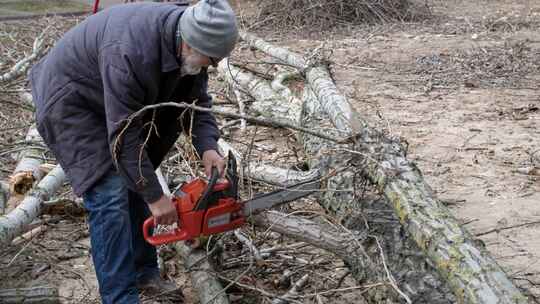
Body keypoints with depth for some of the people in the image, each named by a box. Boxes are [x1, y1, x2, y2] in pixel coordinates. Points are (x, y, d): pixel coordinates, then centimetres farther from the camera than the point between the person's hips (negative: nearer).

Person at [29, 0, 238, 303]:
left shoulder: (190, 40, -15)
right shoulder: (131, 52, -40)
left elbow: (197, 101, -6)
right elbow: (124, 137, -34)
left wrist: (208, 148, -22)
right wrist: (155, 197, -26)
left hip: (118, 104, 8)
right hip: (71, 101, -8)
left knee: (135, 183, 7)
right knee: (111, 195, -15)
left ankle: (144, 272, 20)